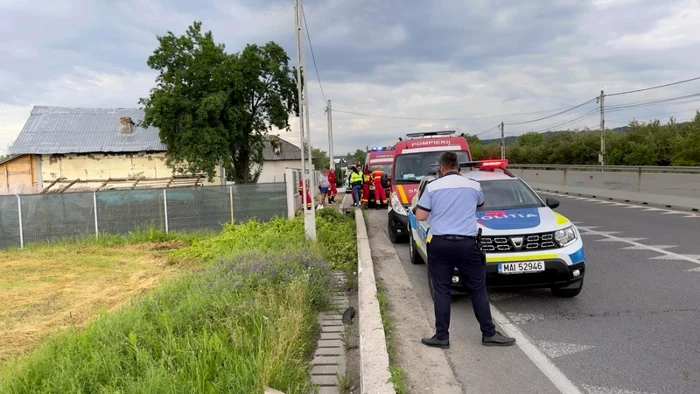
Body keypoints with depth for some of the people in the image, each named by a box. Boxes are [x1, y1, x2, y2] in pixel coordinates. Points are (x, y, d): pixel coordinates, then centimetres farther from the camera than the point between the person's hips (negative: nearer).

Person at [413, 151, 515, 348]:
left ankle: (441, 336, 11)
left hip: (440, 244, 0)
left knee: (441, 291, 7)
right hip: (466, 244, 0)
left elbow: (420, 216, -1)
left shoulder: (433, 187, -2)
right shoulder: (474, 185, 4)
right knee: (478, 289, 11)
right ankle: (489, 334, 17)